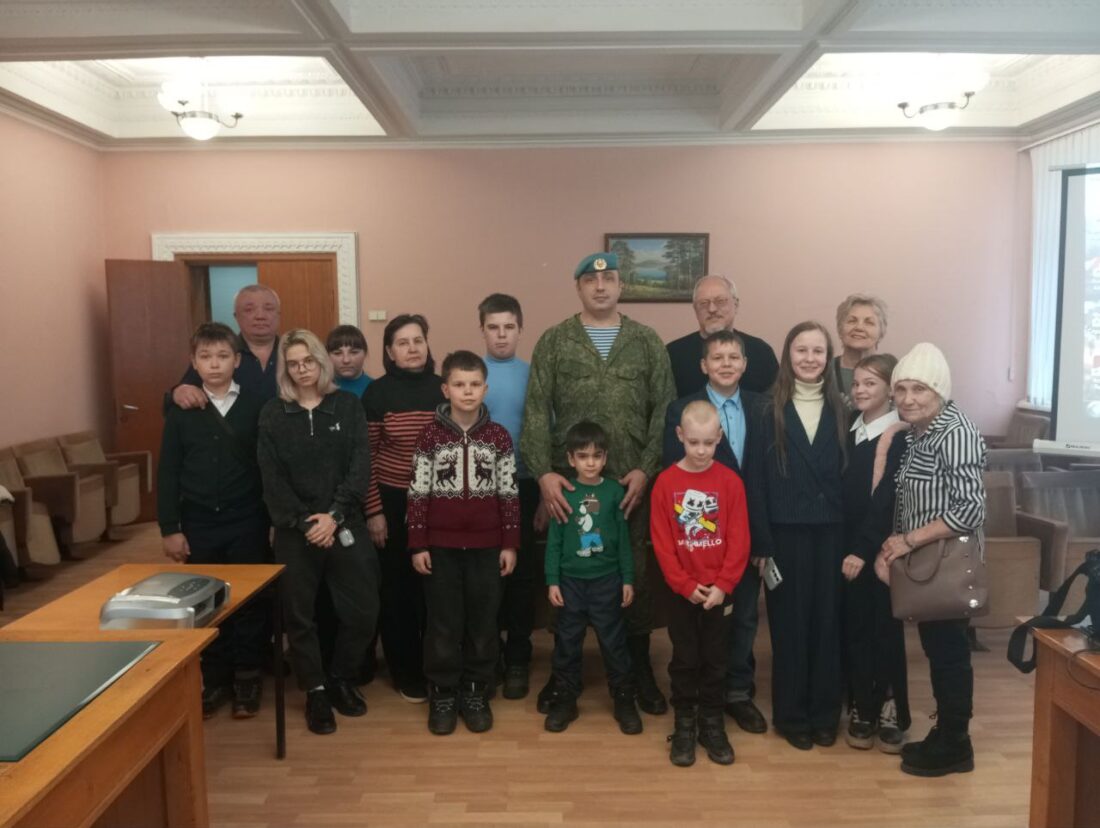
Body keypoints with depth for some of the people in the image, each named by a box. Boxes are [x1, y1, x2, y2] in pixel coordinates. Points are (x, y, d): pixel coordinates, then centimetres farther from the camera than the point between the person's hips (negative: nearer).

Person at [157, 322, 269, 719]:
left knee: (249, 600, 6)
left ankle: (247, 677, 21)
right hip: (198, 524, 2)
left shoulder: (256, 407, -2)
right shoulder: (182, 411, 1)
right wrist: (170, 528, -3)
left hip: (247, 523, -1)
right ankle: (214, 679, 24)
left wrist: (272, 519, -2)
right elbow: (167, 473, 2)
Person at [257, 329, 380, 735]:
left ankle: (340, 679, 25)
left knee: (363, 609, 2)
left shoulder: (348, 406, 3)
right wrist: (303, 522, -13)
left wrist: (335, 515, -15)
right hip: (294, 530, 0)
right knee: (300, 614, 7)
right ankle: (315, 691, 24)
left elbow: (361, 467, -5)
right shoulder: (273, 413, 3)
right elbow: (272, 479, -3)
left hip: (345, 525, 0)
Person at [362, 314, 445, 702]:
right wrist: (373, 511, -7)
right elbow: (365, 456, -5)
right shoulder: (377, 392, -5)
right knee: (398, 589, 7)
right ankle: (407, 674, 22)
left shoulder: (443, 388, 2)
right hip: (393, 503, -2)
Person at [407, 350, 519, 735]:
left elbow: (509, 494, 3)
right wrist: (417, 545, -4)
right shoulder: (430, 437, -2)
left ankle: (475, 691, 25)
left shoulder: (498, 437, 1)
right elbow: (418, 494, -1)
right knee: (443, 622, 8)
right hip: (441, 545, -1)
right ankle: (443, 694, 22)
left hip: (485, 545, 1)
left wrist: (510, 544, 1)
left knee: (483, 622, 9)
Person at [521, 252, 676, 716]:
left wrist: (647, 469, -8)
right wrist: (543, 472, -13)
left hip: (632, 481, 1)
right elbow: (536, 412, -2)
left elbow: (665, 410, 2)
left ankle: (640, 668, 26)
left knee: (635, 572, 8)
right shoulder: (554, 342, 4)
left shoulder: (647, 342, 7)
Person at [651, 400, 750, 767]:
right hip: (682, 592, 0)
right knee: (684, 660, 10)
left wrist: (723, 585, -11)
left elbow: (739, 540, -5)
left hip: (719, 590, 1)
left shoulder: (730, 481, -5)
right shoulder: (666, 482, -7)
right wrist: (685, 585, -11)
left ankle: (713, 725, 26)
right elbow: (661, 542, -7)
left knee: (715, 661, 12)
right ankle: (684, 727, 23)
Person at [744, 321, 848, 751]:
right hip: (786, 532, -2)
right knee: (789, 623, 6)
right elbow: (756, 480, -4)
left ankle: (825, 713, 24)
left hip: (831, 531, 2)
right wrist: (761, 543, -9)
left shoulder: (839, 411, 5)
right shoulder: (771, 411, -2)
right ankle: (791, 714, 20)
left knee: (827, 620, 9)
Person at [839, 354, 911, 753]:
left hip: (881, 548, -5)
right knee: (855, 628, 7)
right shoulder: (851, 430, 9)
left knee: (885, 629, 3)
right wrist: (848, 546, 2)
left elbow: (888, 499, -15)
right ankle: (862, 710, 18)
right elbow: (846, 492, 9)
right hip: (849, 544, 5)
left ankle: (892, 714, 17)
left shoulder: (900, 437, -9)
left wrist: (864, 549, -16)